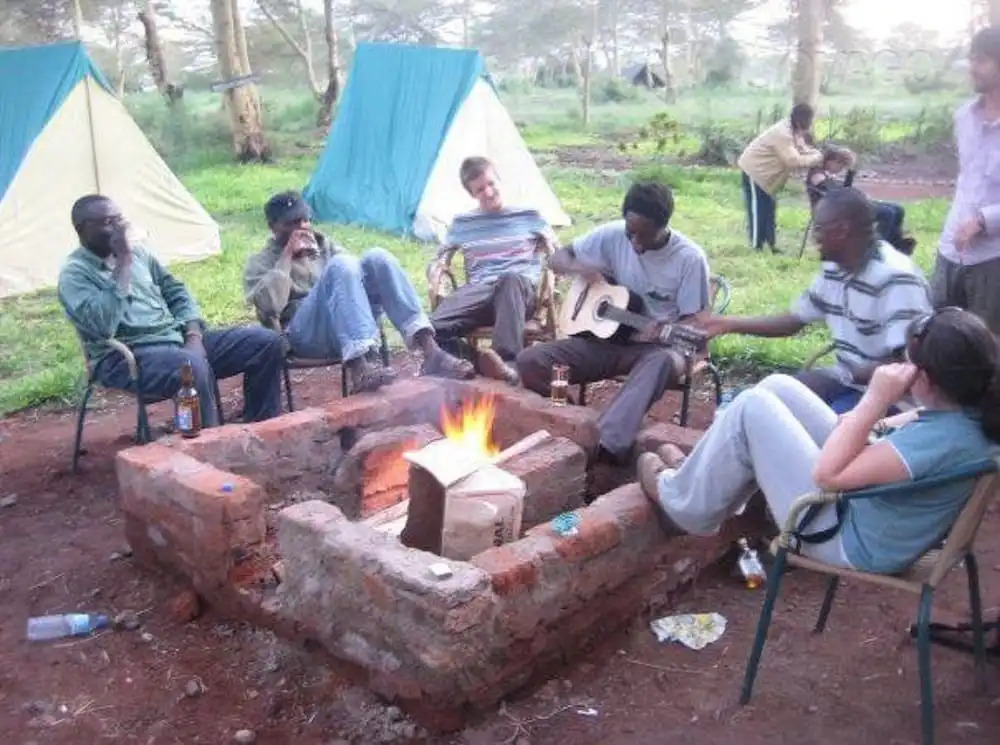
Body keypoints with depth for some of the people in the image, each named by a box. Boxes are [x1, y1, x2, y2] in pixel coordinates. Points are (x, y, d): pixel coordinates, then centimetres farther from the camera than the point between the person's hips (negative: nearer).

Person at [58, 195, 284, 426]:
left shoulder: (138, 251, 15)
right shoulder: (74, 273, -5)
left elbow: (176, 292, 19)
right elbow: (104, 325, -23)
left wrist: (194, 335, 0)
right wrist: (123, 263, -19)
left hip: (177, 339, 7)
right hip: (127, 356, -7)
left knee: (265, 341, -6)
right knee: (192, 366, -41)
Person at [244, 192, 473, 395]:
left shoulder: (322, 243, 27)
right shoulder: (260, 262, 13)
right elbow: (268, 306, -7)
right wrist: (287, 256, -5)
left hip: (351, 327, 5)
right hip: (305, 335, -4)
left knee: (376, 258, -19)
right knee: (340, 265, -29)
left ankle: (431, 352, -34)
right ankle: (359, 370, -49)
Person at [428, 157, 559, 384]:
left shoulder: (529, 215, 18)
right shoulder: (463, 223, 22)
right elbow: (441, 258, 27)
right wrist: (435, 272, 2)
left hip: (520, 289, -2)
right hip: (479, 291, 2)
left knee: (511, 279, -43)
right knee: (435, 326, -31)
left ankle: (508, 362, -56)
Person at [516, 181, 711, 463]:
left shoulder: (690, 257, -11)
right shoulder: (612, 234, -3)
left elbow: (695, 322, -7)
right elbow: (557, 258, 6)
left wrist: (663, 330, -30)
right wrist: (580, 268, -18)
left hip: (655, 344, -3)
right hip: (608, 337, 4)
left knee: (665, 362, -43)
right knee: (529, 361, -17)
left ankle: (606, 447, -56)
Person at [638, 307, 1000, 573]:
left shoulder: (943, 440, -34)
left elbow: (827, 475, -31)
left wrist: (875, 401, -29)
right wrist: (867, 423, 0)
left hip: (849, 540, -9)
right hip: (867, 504, 9)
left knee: (752, 408, -10)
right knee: (777, 388, 8)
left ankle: (686, 506, 11)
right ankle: (700, 476, 25)